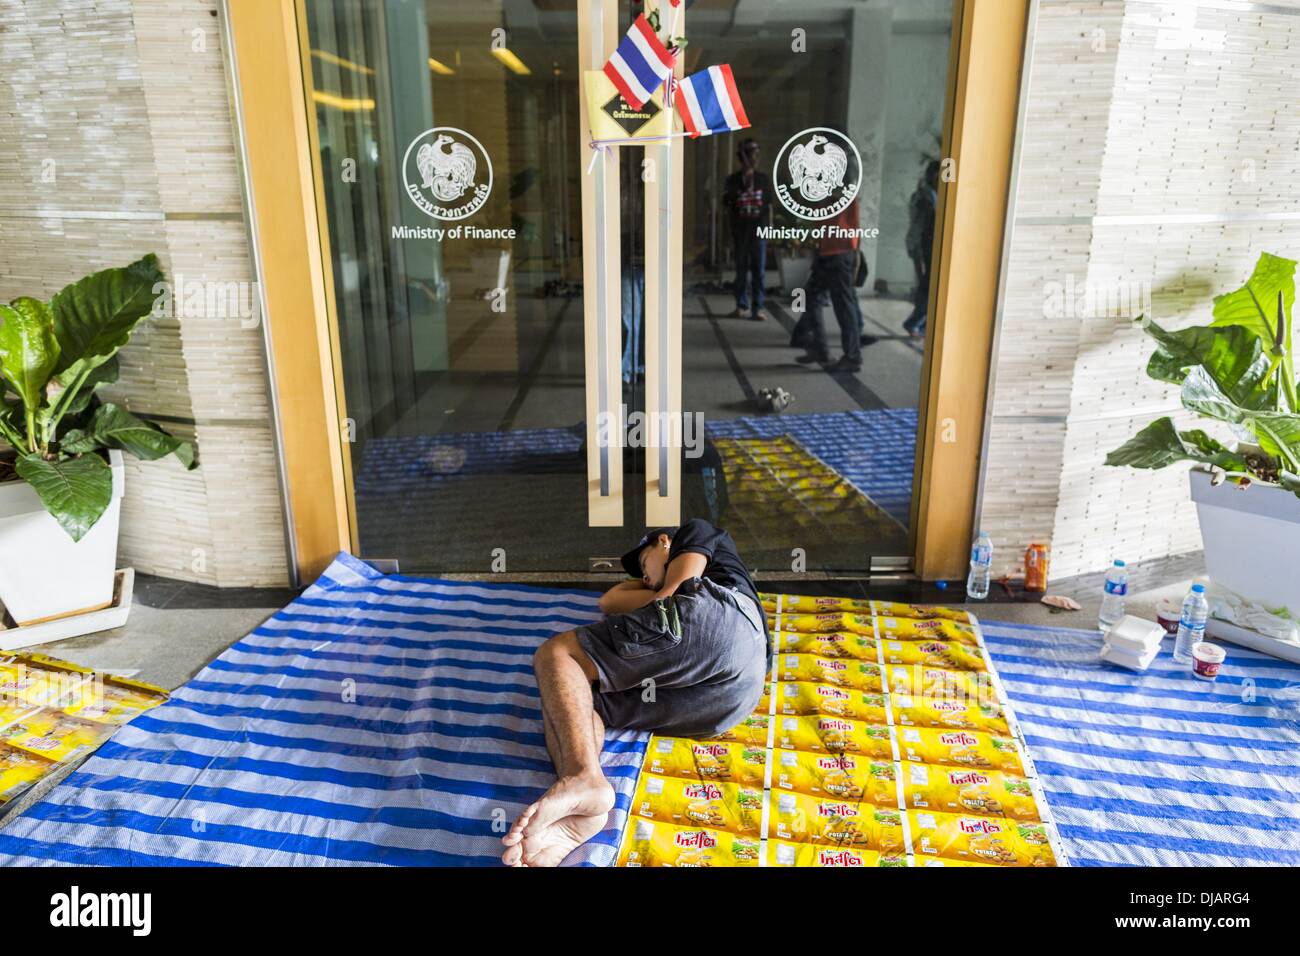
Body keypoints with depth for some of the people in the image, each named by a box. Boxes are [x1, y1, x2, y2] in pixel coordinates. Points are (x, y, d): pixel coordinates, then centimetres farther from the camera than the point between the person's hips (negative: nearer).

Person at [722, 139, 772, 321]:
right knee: (741, 268, 3)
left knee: (759, 269, -2)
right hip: (740, 229, 0)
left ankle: (758, 307, -1)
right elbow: (727, 203, 3)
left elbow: (769, 205, 11)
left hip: (759, 230, 0)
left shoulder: (763, 179, 9)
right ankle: (741, 305, 10)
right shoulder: (733, 180, 5)